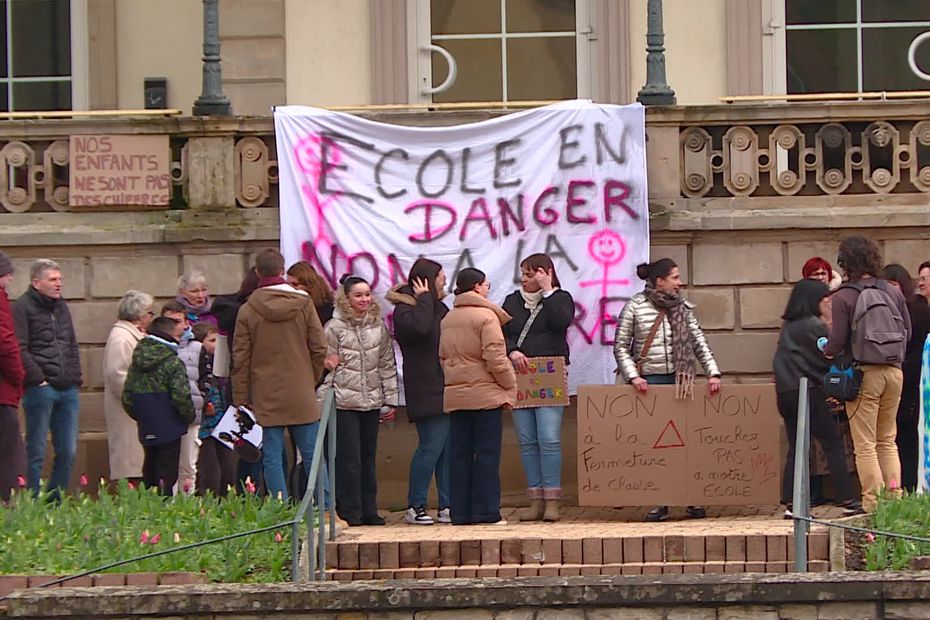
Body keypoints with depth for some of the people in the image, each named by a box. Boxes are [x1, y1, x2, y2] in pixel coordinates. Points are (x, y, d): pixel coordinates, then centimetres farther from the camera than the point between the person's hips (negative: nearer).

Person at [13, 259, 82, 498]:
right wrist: (38, 380, -16)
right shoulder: (23, 308, -5)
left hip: (67, 389, 7)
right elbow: (20, 350, -13)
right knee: (37, 452, -3)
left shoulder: (61, 307, 18)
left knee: (67, 452, 6)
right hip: (40, 389, -7)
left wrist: (76, 377, 13)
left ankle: (55, 501, 14)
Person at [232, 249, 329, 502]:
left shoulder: (247, 311, -3)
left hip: (265, 396, -1)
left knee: (272, 458, 1)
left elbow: (240, 359, -2)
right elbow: (319, 348, 0)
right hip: (301, 396, 1)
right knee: (312, 455, 6)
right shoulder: (303, 303, -1)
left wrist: (241, 400, 3)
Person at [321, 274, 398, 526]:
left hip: (372, 401, 4)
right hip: (344, 401, -4)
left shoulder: (379, 327, 9)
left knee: (368, 457, 9)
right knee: (349, 457, -4)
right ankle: (349, 511, 1)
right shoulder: (334, 328, -3)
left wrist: (390, 400, 9)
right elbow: (328, 367, -3)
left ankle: (368, 510, 14)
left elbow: (388, 365, 12)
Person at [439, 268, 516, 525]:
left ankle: (460, 512, 7)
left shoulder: (447, 319, 11)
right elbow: (495, 358, -15)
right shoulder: (486, 316, -10)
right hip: (485, 395, -6)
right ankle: (486, 511, -3)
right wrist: (510, 385, -5)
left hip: (455, 396, 6)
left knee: (460, 455, 8)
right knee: (487, 454, -1)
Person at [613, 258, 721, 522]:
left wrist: (713, 372, -3)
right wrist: (633, 376, -10)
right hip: (649, 381, -2)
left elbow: (699, 342, 8)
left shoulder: (683, 308, 9)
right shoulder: (635, 307, -1)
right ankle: (659, 502, 2)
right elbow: (621, 347, 2)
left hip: (680, 381, 3)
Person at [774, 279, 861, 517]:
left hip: (785, 392, 7)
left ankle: (790, 503, 0)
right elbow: (831, 357, -9)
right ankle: (848, 500, -5)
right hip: (809, 392, -7)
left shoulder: (787, 326, 15)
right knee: (833, 444, -3)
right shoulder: (814, 325, -8)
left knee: (796, 448, 7)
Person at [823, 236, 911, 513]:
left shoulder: (844, 297, -9)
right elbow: (907, 332, 9)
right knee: (888, 440, 16)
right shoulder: (893, 293, 5)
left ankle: (872, 505, -2)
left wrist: (826, 350, 11)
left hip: (864, 373, -5)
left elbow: (838, 341, -10)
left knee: (865, 445, 1)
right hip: (894, 371, 5)